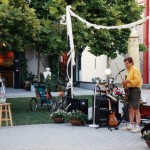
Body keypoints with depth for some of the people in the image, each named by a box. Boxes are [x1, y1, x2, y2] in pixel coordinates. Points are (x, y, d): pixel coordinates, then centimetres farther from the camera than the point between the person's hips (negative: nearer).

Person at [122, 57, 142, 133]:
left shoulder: (135, 70, -9)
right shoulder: (128, 70, 18)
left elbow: (137, 81, -19)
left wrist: (128, 81, -19)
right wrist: (125, 83, 7)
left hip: (135, 90, -9)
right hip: (129, 90, 9)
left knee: (136, 109, -10)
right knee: (130, 109, 12)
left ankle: (137, 126, -10)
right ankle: (131, 125, 18)